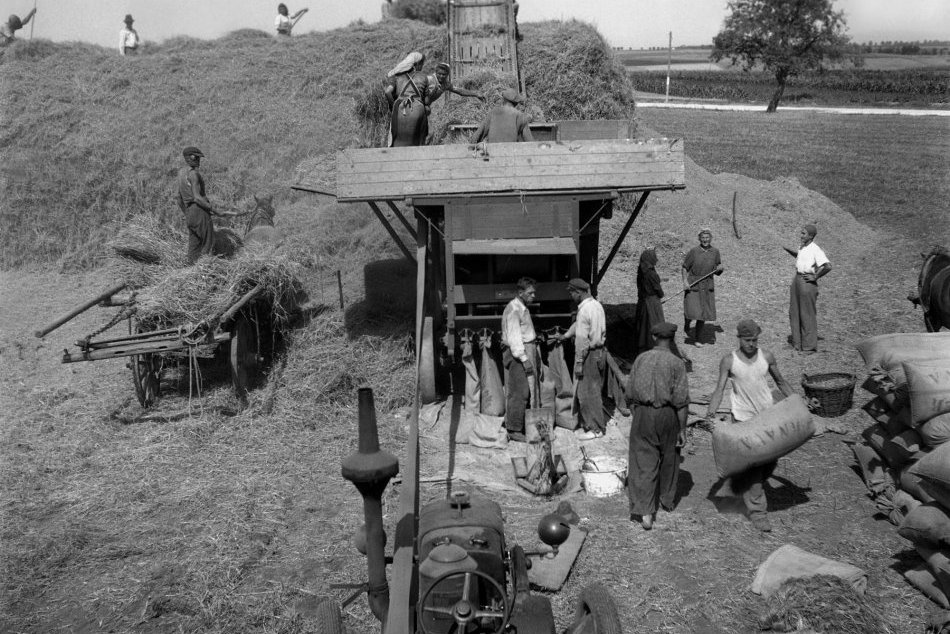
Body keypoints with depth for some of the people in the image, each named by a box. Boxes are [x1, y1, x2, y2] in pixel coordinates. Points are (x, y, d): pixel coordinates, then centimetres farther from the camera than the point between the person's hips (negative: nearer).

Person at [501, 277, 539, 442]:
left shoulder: (523, 308, 19)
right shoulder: (513, 309, -13)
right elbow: (514, 337, -19)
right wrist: (524, 359, -22)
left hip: (527, 351, 10)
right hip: (518, 354, -10)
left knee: (529, 390, 12)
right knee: (519, 393, -9)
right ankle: (514, 430, -4)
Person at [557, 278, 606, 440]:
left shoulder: (585, 310, -20)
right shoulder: (596, 305, 10)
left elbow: (582, 338, -21)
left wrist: (579, 362, -18)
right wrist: (565, 336, 35)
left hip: (589, 354, -10)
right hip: (599, 352, 10)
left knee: (587, 392, -1)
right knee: (594, 390, 15)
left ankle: (595, 428, 6)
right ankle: (588, 424, 25)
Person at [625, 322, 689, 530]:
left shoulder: (641, 359, -1)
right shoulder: (676, 363, -10)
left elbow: (630, 394, 4)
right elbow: (681, 400, -12)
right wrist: (682, 429, -5)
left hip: (643, 414, 1)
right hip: (668, 415, -1)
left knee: (644, 463, 2)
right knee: (669, 458, 21)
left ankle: (645, 512, -8)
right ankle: (668, 499, 39)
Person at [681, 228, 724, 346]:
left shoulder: (715, 252, 2)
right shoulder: (693, 251, -7)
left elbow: (718, 272, 11)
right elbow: (685, 267, 1)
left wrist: (720, 268, -11)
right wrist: (685, 281, -12)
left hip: (707, 287, 2)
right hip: (693, 285, -2)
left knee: (703, 314, 2)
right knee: (691, 311, -9)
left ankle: (698, 339, 17)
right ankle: (686, 326, 27)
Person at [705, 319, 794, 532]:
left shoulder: (767, 357, -1)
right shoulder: (729, 361, -9)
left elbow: (780, 382, 13)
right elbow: (719, 390, -10)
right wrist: (710, 413, -24)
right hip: (743, 417, -4)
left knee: (770, 460, 11)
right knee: (752, 464, -5)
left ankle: (742, 486, 37)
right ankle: (757, 510, 3)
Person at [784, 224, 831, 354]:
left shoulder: (815, 250, -18)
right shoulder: (803, 247, 8)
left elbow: (828, 267, -26)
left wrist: (815, 277, -16)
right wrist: (788, 250, 15)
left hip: (807, 282, -9)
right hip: (797, 279, 9)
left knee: (807, 314, 0)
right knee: (794, 312, 14)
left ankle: (810, 347, 11)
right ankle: (797, 343, 26)